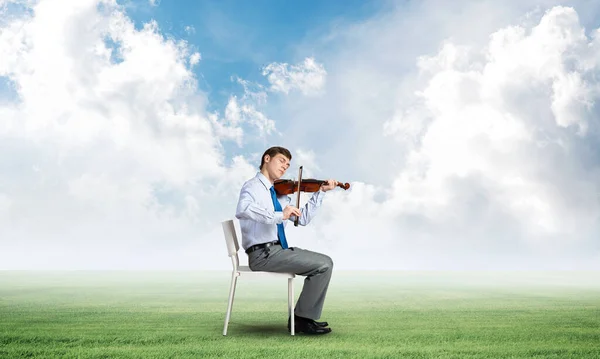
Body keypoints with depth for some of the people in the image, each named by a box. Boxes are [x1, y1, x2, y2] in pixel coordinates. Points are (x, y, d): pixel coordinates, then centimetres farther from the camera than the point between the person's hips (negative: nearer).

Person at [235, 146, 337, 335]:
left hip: (277, 251, 9)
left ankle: (305, 317, 13)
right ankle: (302, 319, -1)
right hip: (263, 253, -9)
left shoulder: (278, 193, 17)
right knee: (323, 265, -13)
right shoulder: (253, 186, -7)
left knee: (325, 262, 12)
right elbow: (242, 210, -30)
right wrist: (279, 215, -34)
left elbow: (303, 219, 15)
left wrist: (320, 192, 11)